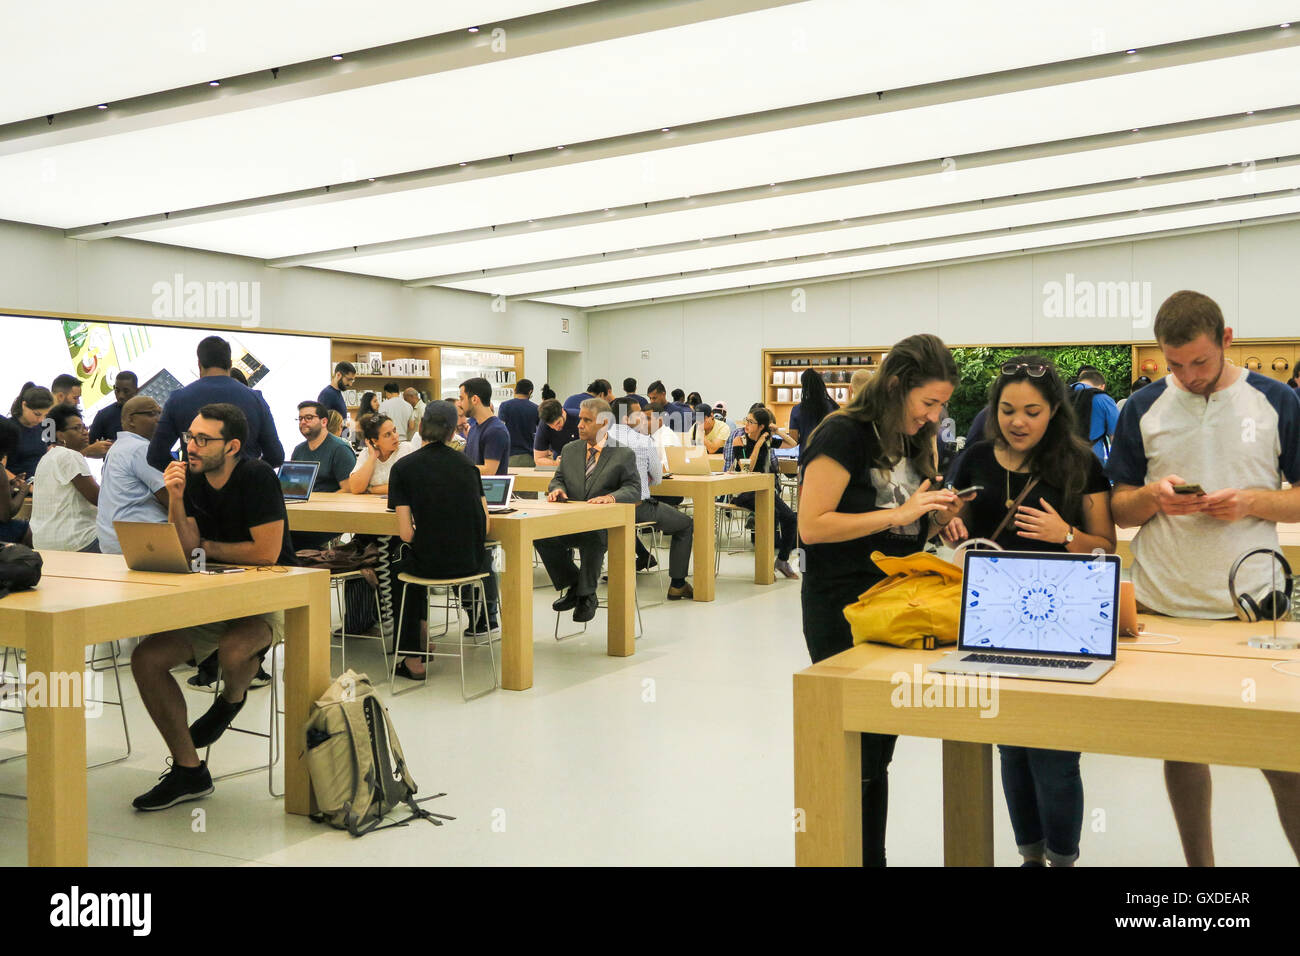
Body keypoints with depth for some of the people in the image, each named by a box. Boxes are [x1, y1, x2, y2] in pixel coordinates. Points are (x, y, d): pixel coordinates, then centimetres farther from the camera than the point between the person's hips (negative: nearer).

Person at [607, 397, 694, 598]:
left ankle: (643, 557, 56)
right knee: (686, 525, 15)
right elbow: (657, 479, 1)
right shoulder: (644, 441, -12)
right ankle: (677, 585, 16)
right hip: (638, 509, -5)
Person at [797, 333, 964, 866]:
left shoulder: (913, 442, 11)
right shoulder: (843, 435, -14)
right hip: (842, 610, -8)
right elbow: (812, 526, -21)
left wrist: (938, 516, -2)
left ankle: (873, 856, 25)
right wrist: (900, 513, -22)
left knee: (880, 747, 14)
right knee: (857, 753, -3)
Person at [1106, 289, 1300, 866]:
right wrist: (1154, 496, -14)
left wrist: (1253, 501, -15)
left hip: (1251, 604, -1)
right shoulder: (1143, 408, 4)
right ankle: (1198, 862, 25)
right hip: (1163, 605, 2)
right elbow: (1118, 510, 7)